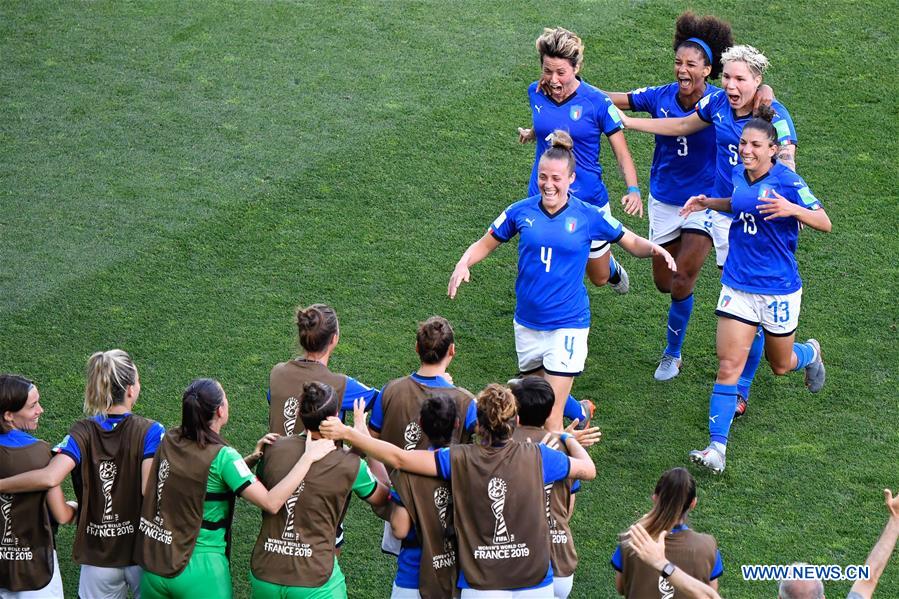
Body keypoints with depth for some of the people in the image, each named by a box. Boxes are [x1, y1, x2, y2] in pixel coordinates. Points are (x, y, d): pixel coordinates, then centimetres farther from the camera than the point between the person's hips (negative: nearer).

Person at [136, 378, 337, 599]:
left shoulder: (170, 442, 0)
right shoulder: (223, 456, -17)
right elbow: (271, 503, -22)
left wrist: (252, 458, 2)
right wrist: (308, 457, -16)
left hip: (154, 563, 5)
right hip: (198, 570, -5)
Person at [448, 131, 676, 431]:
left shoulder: (588, 216, -6)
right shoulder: (521, 211, -2)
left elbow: (633, 243, 4)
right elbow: (485, 244, 10)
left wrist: (654, 248, -18)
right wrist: (463, 263, -11)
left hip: (568, 325, -4)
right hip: (527, 324, 4)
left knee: (550, 417, -11)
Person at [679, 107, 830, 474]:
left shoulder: (787, 181, -16)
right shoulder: (739, 175, 1)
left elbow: (825, 223, -15)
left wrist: (792, 209, -32)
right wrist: (710, 203, 9)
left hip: (779, 289, -3)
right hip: (738, 286, 4)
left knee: (780, 365, 17)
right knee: (728, 365, -8)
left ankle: (811, 354, 54)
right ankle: (717, 447, -9)